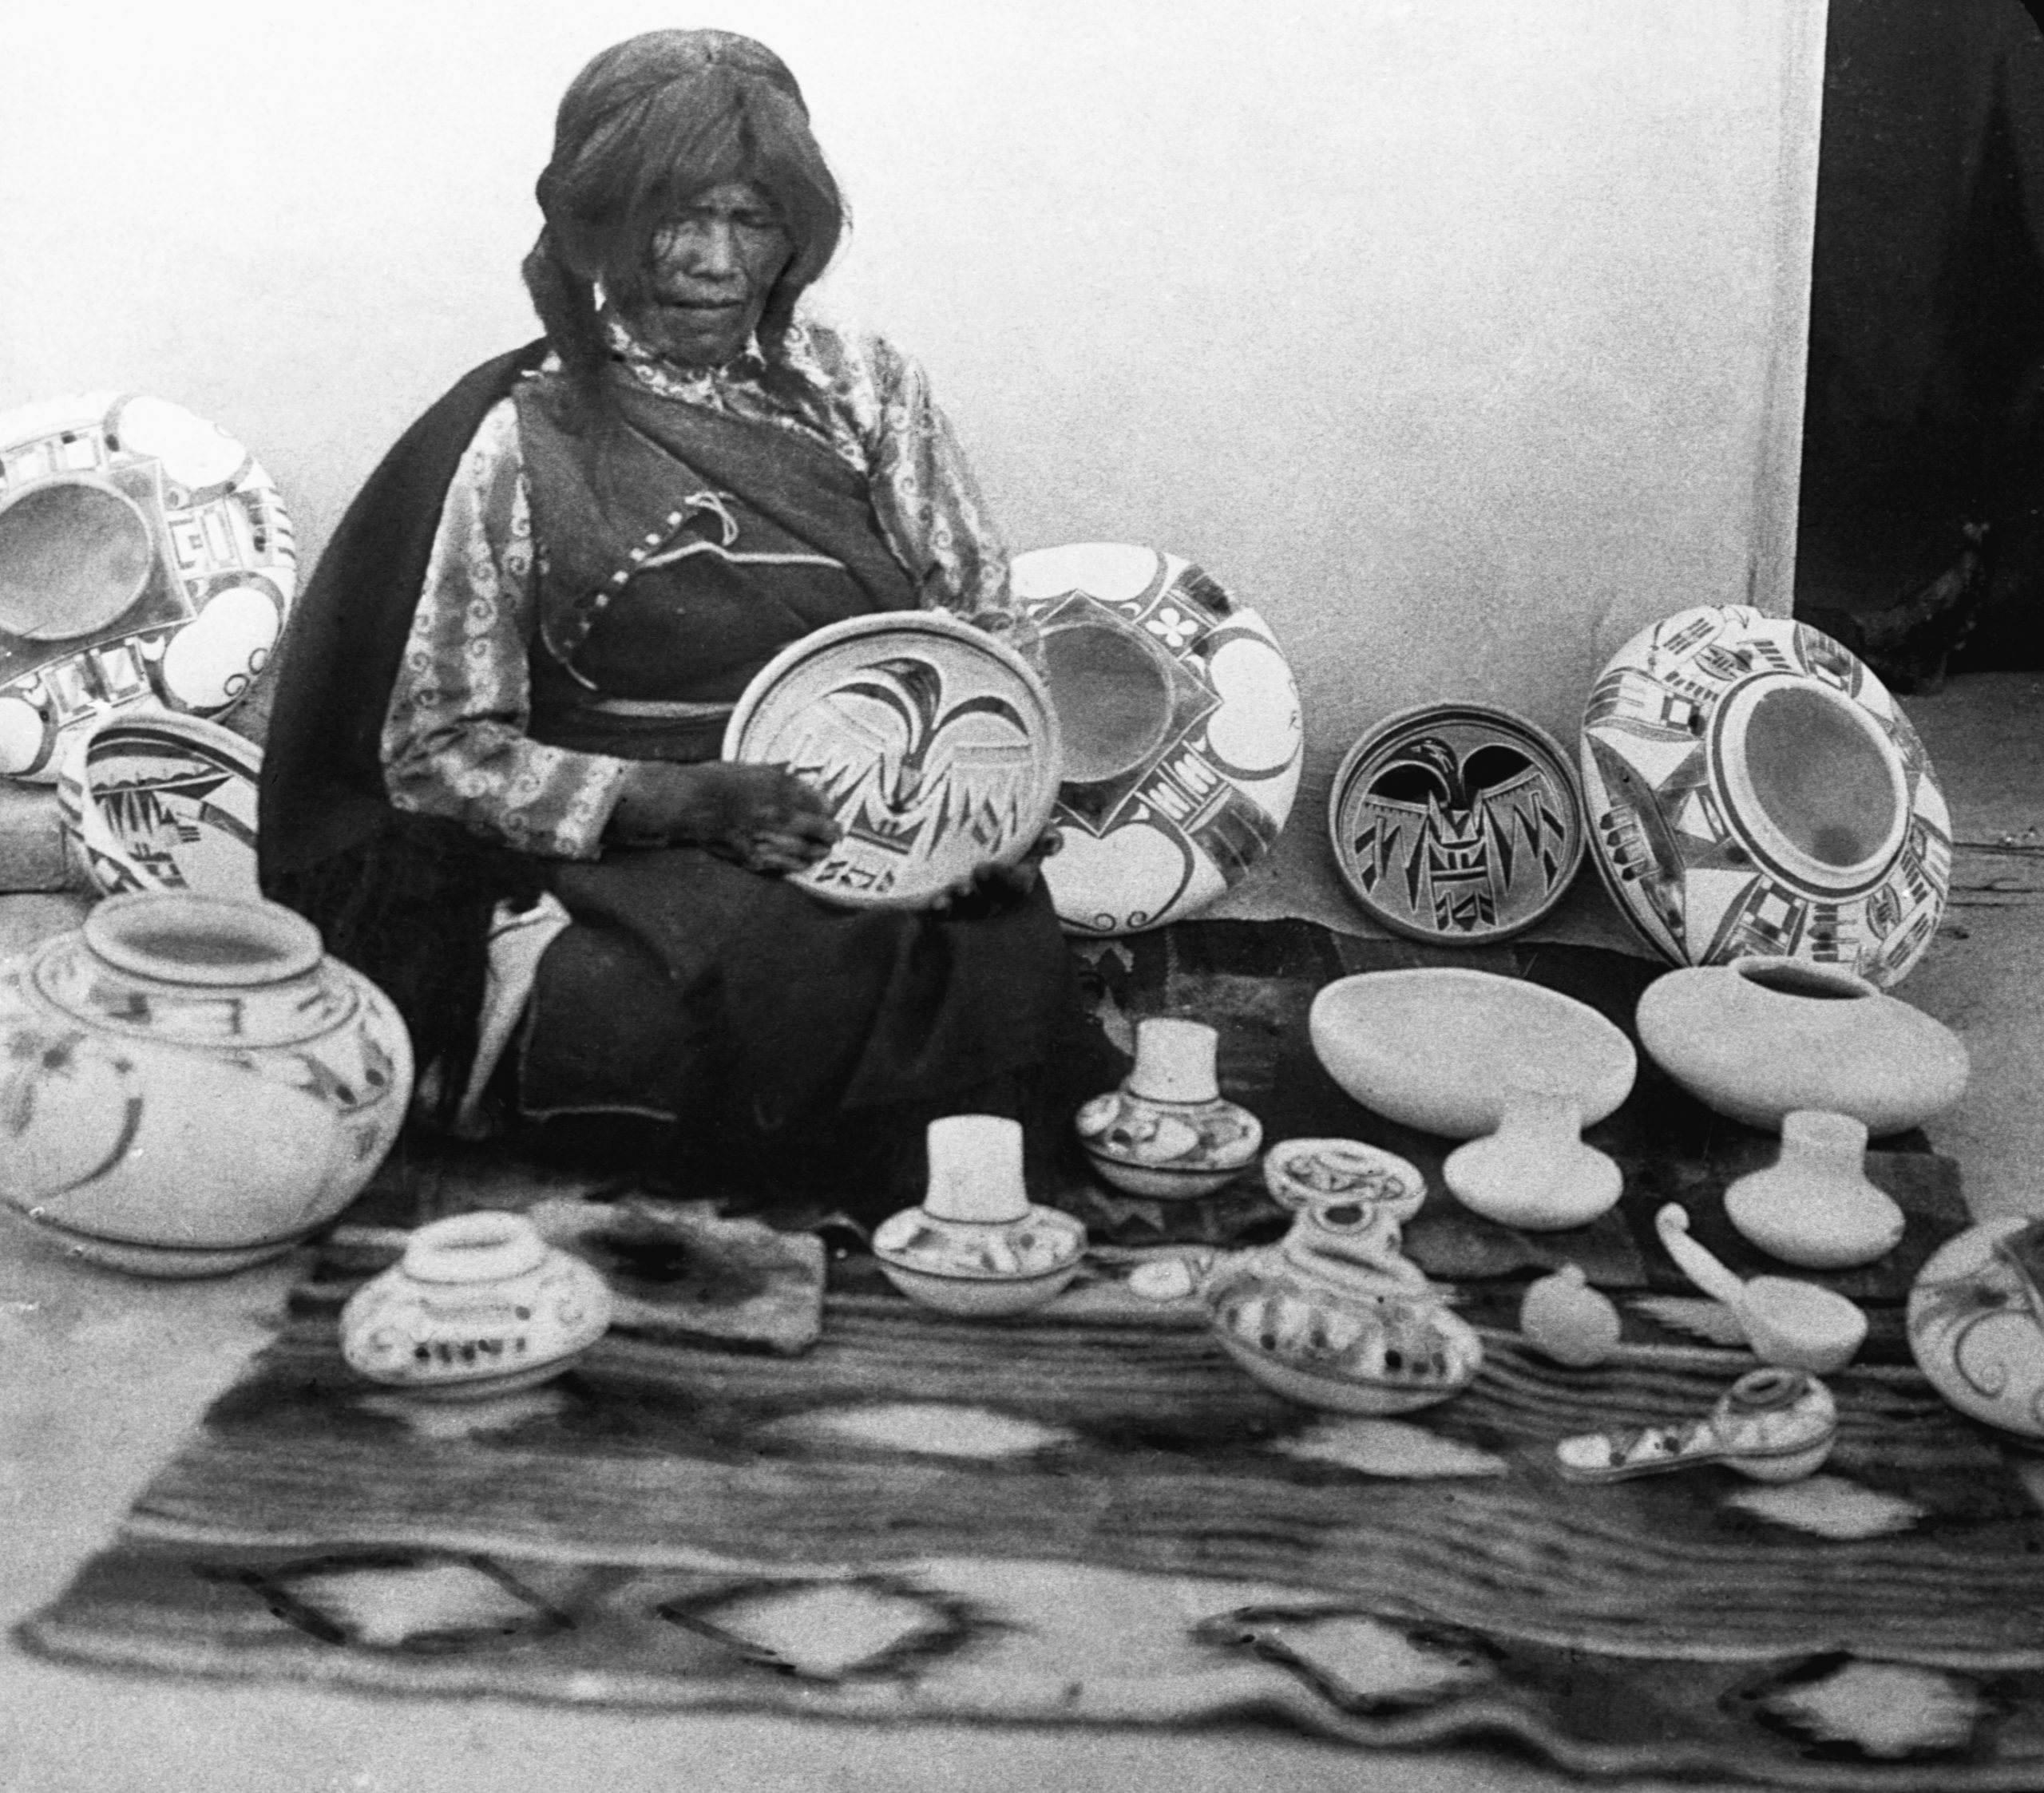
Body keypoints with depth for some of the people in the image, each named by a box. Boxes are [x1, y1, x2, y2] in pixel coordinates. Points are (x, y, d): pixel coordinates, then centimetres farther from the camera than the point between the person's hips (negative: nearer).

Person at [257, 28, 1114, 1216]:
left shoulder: (865, 389, 11)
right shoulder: (516, 441, -1)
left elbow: (992, 624, 16)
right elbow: (436, 752, -3)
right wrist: (691, 798, -18)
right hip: (629, 855, -3)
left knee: (1009, 948, -29)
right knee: (795, 962, -36)